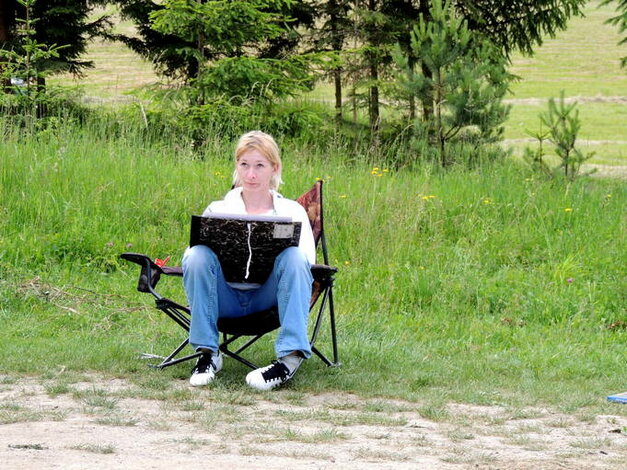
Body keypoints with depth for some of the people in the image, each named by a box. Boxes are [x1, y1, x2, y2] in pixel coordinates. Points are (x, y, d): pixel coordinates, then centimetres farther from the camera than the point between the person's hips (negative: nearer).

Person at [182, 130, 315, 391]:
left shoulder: (292, 211, 14)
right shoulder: (218, 209, 17)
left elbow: (308, 259, -2)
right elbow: (189, 257, 4)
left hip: (268, 296, -1)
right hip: (226, 297, 1)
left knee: (293, 256, -29)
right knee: (199, 255, -27)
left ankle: (291, 356, -39)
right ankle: (207, 354, -23)